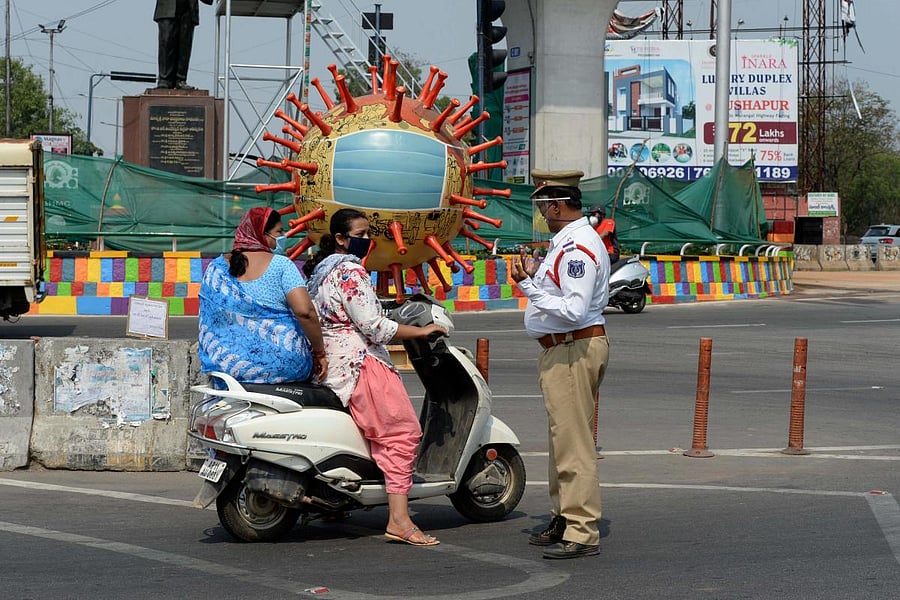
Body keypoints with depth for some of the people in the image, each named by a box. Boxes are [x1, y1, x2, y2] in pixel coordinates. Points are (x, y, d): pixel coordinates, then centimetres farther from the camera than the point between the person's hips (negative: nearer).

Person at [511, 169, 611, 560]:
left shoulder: (578, 248, -18)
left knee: (574, 443, -10)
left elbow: (575, 309, -27)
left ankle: (582, 532, -9)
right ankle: (565, 520, 28)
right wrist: (529, 279, 11)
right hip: (562, 351, 11)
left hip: (574, 350, -11)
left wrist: (531, 288, -23)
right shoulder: (565, 242, 16)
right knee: (563, 439, 18)